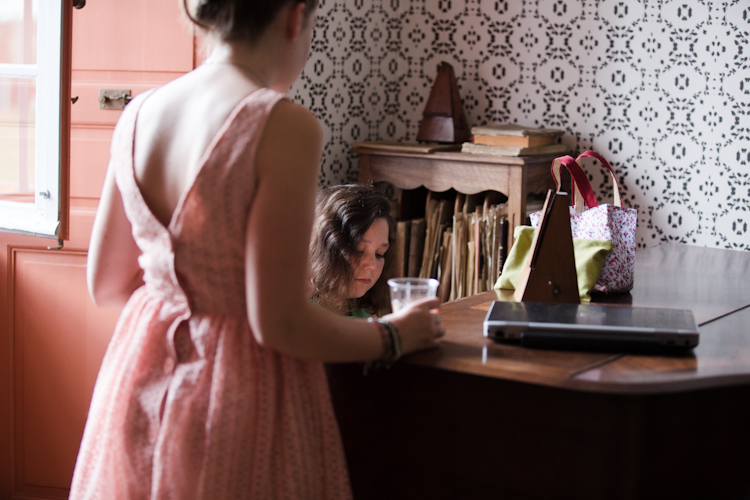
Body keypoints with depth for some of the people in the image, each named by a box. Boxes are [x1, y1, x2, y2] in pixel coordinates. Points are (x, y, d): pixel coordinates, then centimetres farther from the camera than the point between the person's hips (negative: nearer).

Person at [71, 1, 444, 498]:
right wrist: (393, 336, -4)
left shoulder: (139, 113, -1)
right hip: (238, 393, -6)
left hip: (140, 376, 6)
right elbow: (278, 323, -20)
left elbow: (106, 284, 8)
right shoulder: (284, 126, -20)